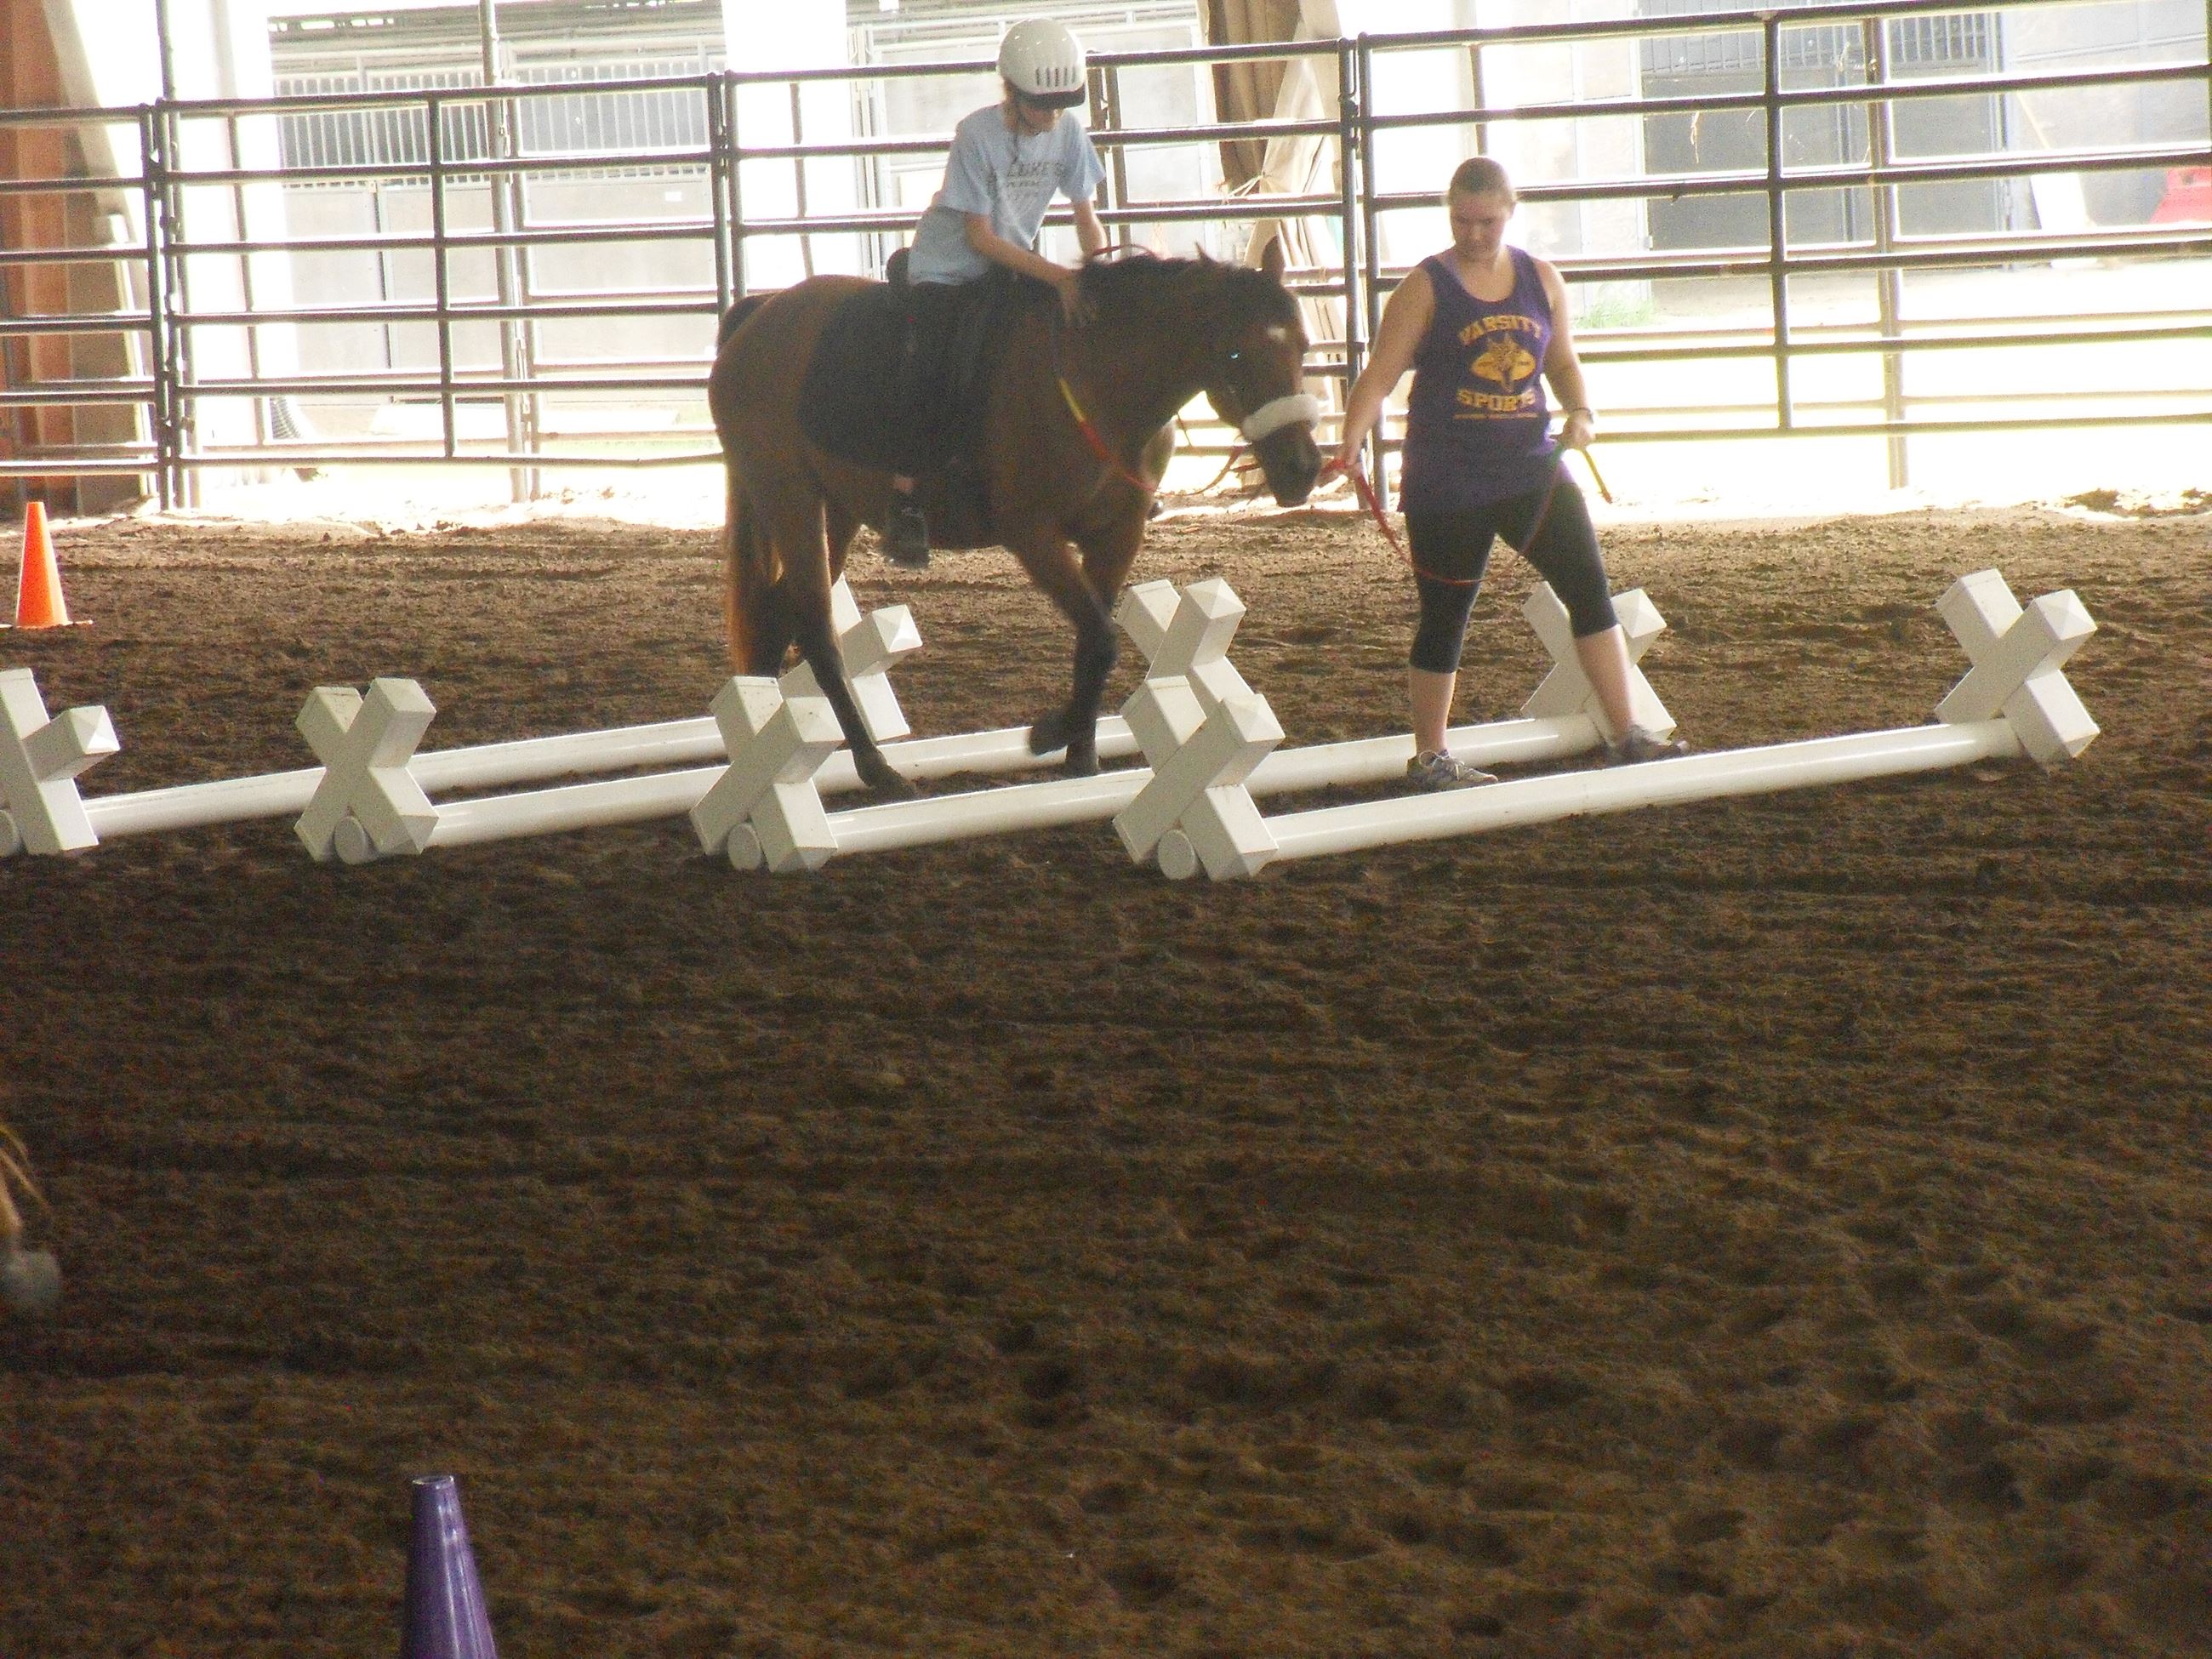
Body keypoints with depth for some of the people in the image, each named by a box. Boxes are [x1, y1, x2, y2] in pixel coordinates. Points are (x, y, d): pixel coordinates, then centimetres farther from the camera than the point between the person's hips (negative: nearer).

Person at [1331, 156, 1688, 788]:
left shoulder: (1542, 280, 7)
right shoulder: (1425, 288, -6)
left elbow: (1563, 362, 17)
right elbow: (1379, 377, -10)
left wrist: (1580, 411, -4)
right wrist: (1351, 442, -25)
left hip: (1532, 467, 4)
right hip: (1448, 481, -4)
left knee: (1591, 590, -1)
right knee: (1445, 618, 3)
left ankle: (1626, 735, 6)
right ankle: (1429, 758, 16)